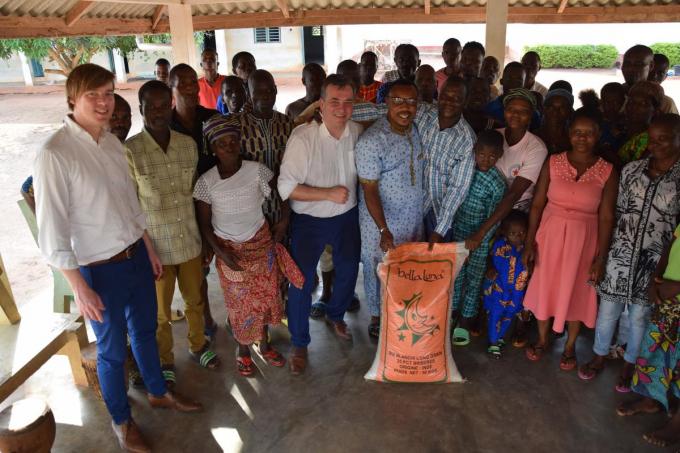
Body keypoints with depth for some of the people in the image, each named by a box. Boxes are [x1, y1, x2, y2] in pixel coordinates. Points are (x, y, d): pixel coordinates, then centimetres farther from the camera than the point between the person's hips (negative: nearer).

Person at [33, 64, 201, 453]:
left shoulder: (112, 142, 0)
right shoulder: (55, 153, -20)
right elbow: (52, 231, -18)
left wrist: (150, 249, 15)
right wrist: (81, 289, -16)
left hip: (136, 255, 6)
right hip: (100, 270, -6)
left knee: (145, 329, 24)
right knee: (113, 349, 13)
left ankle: (158, 392, 49)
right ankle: (122, 420, 38)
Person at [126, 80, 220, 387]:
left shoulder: (188, 144, -2)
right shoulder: (129, 151, -15)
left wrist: (205, 239, 10)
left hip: (190, 241, 4)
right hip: (155, 246, -3)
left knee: (195, 300, 22)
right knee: (160, 311, 15)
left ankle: (198, 345, 47)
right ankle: (165, 360, 39)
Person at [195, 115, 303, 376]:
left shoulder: (257, 170, -11)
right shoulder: (206, 182, -12)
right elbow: (205, 224, -6)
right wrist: (221, 253, -14)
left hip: (260, 243, 1)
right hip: (228, 249, -1)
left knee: (265, 295, 11)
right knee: (239, 302, 9)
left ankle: (264, 344, 33)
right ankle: (243, 350, 31)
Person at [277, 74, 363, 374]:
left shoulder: (358, 132, -8)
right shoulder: (303, 137, -23)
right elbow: (286, 188, -22)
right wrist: (329, 194, -26)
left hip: (347, 217, 5)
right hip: (309, 221, -5)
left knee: (348, 271, 22)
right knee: (302, 282, 2)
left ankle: (335, 315, 52)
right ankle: (299, 343, 24)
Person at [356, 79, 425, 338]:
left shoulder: (416, 130, -2)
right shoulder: (371, 141, -23)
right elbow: (369, 191, -20)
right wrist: (384, 231, -22)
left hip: (413, 219, 6)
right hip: (380, 223, -6)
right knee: (378, 272, 13)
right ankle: (377, 320, 36)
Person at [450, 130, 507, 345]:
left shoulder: (497, 183, -18)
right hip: (458, 232, 4)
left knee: (473, 280, 9)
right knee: (456, 275, 15)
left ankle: (465, 322, 23)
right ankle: (452, 312, 33)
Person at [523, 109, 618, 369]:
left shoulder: (608, 172, -7)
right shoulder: (553, 162, -5)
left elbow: (606, 217, -6)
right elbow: (537, 204, -3)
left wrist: (601, 257, -8)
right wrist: (529, 241, -6)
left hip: (584, 240, -1)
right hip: (550, 234, 1)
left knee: (577, 291, 13)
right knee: (545, 286, 13)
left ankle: (570, 346, 36)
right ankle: (542, 340, 37)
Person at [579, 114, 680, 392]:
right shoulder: (632, 169, 1)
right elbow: (618, 210, 6)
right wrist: (604, 250, 4)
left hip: (655, 261, -2)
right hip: (621, 254, 2)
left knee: (639, 316, 12)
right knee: (608, 309, 12)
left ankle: (629, 366, 34)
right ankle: (599, 358, 34)